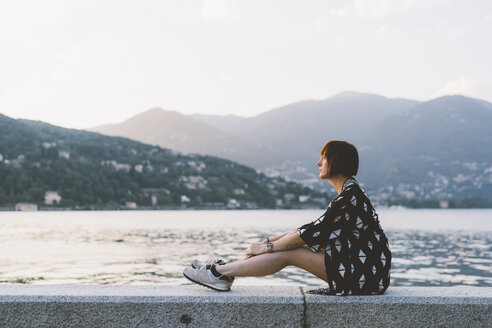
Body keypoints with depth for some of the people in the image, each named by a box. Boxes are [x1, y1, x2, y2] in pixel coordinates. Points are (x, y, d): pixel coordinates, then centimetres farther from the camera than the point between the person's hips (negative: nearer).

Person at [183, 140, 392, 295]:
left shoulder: (350, 195, -19)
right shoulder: (349, 193, 13)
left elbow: (313, 234, -18)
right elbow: (312, 229, 15)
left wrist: (266, 247, -8)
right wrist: (268, 241, 8)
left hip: (366, 276, -9)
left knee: (287, 253, -11)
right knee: (287, 246, 5)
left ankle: (219, 273, 0)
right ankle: (223, 270, 9)